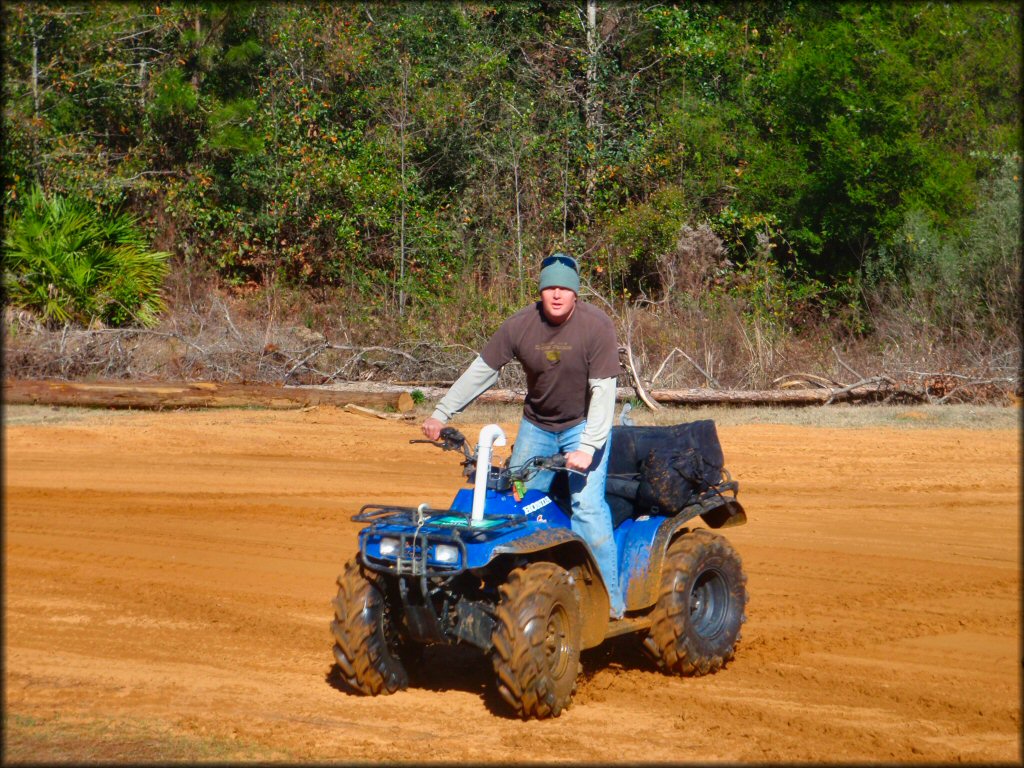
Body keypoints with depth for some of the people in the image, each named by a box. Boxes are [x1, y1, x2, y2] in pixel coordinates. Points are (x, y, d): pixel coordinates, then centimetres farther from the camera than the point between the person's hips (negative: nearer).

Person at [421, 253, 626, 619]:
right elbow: (481, 370, -4)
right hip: (537, 424, 5)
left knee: (587, 503, -18)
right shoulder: (520, 325, -12)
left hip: (584, 425, -4)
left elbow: (603, 391, -24)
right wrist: (441, 413, -7)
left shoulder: (596, 326, -22)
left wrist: (588, 447, -33)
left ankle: (609, 598, -14)